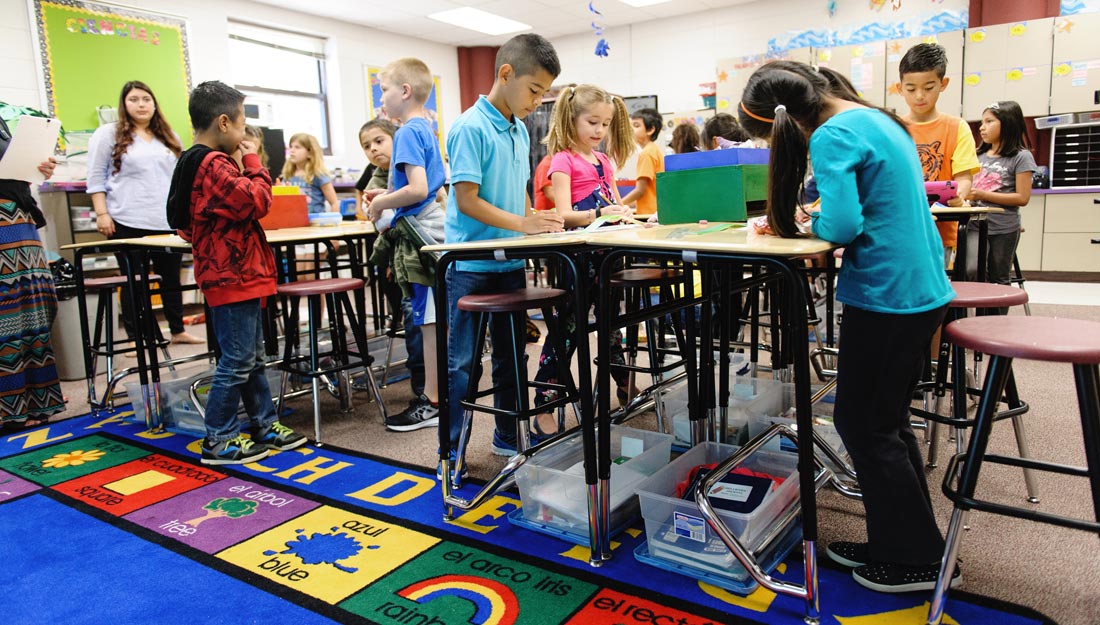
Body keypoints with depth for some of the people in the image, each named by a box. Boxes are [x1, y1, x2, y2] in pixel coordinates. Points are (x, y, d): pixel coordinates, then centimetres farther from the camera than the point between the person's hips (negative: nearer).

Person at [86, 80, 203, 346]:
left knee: (171, 278, 10)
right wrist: (102, 214, -9)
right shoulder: (109, 134, 3)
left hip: (168, 222, 4)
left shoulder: (169, 137, 16)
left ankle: (178, 330, 21)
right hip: (128, 223, -4)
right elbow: (96, 177, -1)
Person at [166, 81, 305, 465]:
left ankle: (265, 425, 26)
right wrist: (253, 162, -8)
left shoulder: (198, 162, 16)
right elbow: (256, 201, -21)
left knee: (252, 357, 16)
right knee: (237, 361, -3)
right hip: (232, 276, -11)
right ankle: (219, 441, 7)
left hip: (237, 274, 11)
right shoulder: (214, 165, -18)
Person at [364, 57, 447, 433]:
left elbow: (418, 189, -23)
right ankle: (437, 391, 25)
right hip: (431, 227, 10)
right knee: (434, 319, 14)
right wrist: (386, 196, 16)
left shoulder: (408, 132, -12)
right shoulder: (426, 129, 15)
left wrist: (380, 204, -9)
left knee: (429, 320, -3)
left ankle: (432, 403, 6)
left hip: (419, 234, -10)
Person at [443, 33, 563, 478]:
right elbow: (466, 200, -18)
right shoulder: (471, 128, -14)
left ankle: (508, 435, 32)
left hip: (510, 262, 8)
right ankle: (450, 452, 14)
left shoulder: (520, 131, 10)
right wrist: (521, 224, -24)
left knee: (510, 353, 17)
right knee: (462, 362, 1)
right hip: (471, 265, -8)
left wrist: (538, 224, 0)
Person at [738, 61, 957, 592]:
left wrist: (807, 222, -3)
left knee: (864, 426, 5)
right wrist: (817, 214, 12)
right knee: (885, 420, 18)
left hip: (886, 297, -10)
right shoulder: (876, 118, 13)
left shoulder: (831, 137, -16)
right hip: (924, 289, 10)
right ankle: (897, 542, 30)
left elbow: (841, 225, -23)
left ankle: (912, 559, 18)